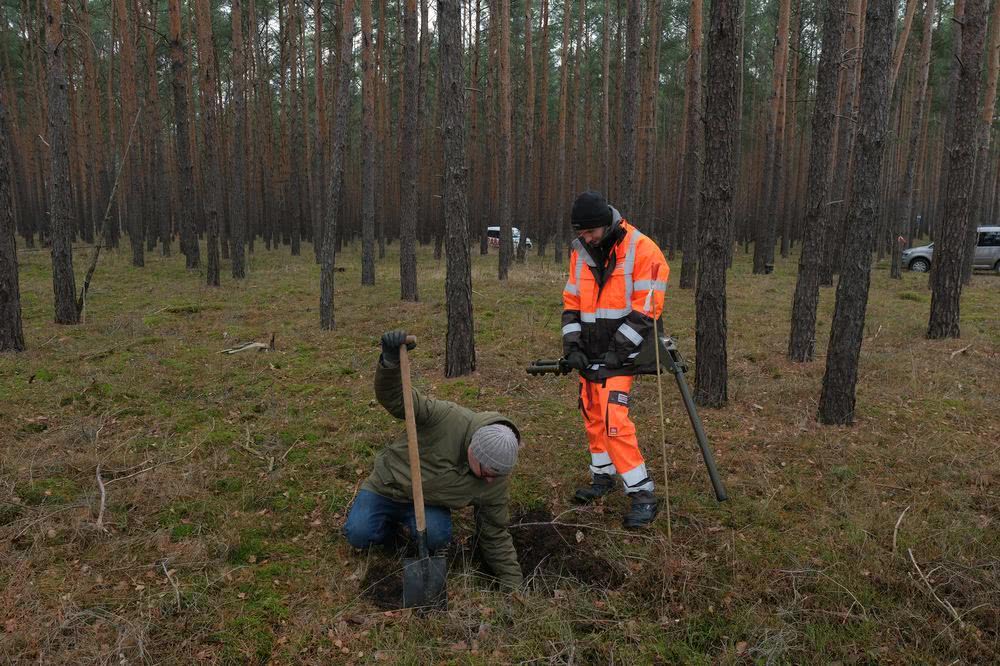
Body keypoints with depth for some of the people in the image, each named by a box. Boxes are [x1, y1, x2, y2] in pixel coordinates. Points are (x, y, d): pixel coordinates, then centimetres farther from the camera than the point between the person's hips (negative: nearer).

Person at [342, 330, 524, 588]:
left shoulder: (497, 482, -21)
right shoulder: (447, 418, -32)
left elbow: (494, 536, -9)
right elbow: (396, 398, -30)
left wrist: (513, 584, -9)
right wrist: (390, 362, -50)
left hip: (427, 502, 2)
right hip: (388, 484, -1)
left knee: (437, 536, -27)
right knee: (358, 536, -18)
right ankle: (392, 521, 13)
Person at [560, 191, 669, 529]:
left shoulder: (642, 250, -12)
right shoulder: (580, 253, 7)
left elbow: (647, 308, -15)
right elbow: (571, 302, 11)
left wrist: (617, 350, -17)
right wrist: (572, 346, -1)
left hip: (621, 352, -6)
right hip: (590, 353, 7)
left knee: (614, 418, -16)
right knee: (592, 414, 13)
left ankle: (643, 495, -6)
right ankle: (603, 476, 31)